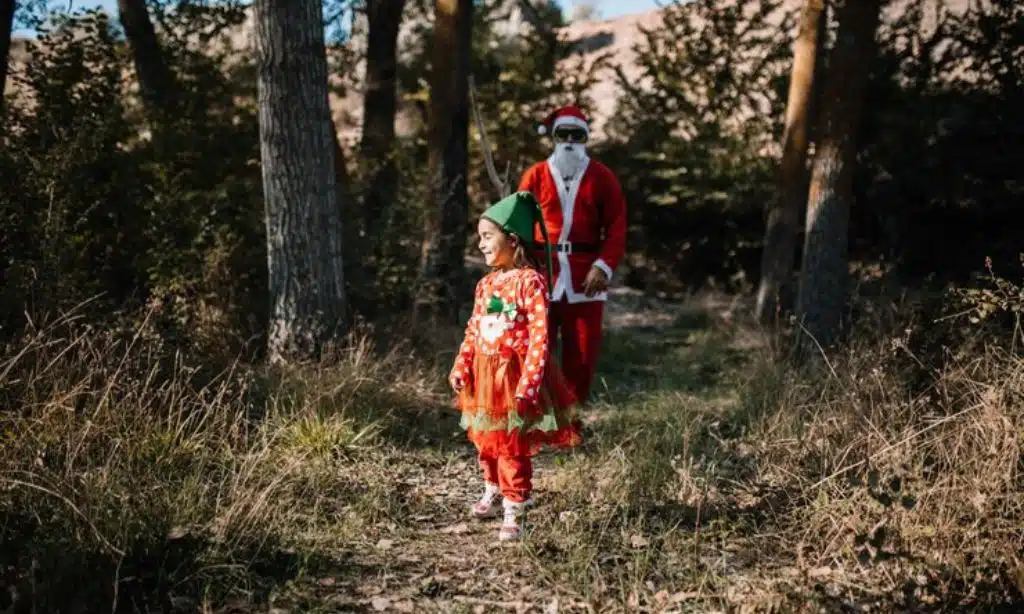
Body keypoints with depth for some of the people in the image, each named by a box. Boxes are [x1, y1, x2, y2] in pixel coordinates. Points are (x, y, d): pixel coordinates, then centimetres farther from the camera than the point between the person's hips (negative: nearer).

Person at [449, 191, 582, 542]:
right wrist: (461, 368, 5)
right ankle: (493, 493, 39)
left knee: (513, 447, -2)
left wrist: (529, 381, -23)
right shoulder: (486, 284, 8)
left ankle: (514, 513, 7)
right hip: (485, 376, 7)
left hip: (514, 377, -7)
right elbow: (473, 330, 14)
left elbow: (540, 336, -18)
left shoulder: (530, 281, -15)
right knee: (486, 442, 19)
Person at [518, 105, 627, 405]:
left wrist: (604, 267, -12)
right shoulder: (534, 176, 7)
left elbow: (616, 228, 2)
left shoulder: (603, 177, 6)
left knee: (582, 354, 5)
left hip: (585, 279, 0)